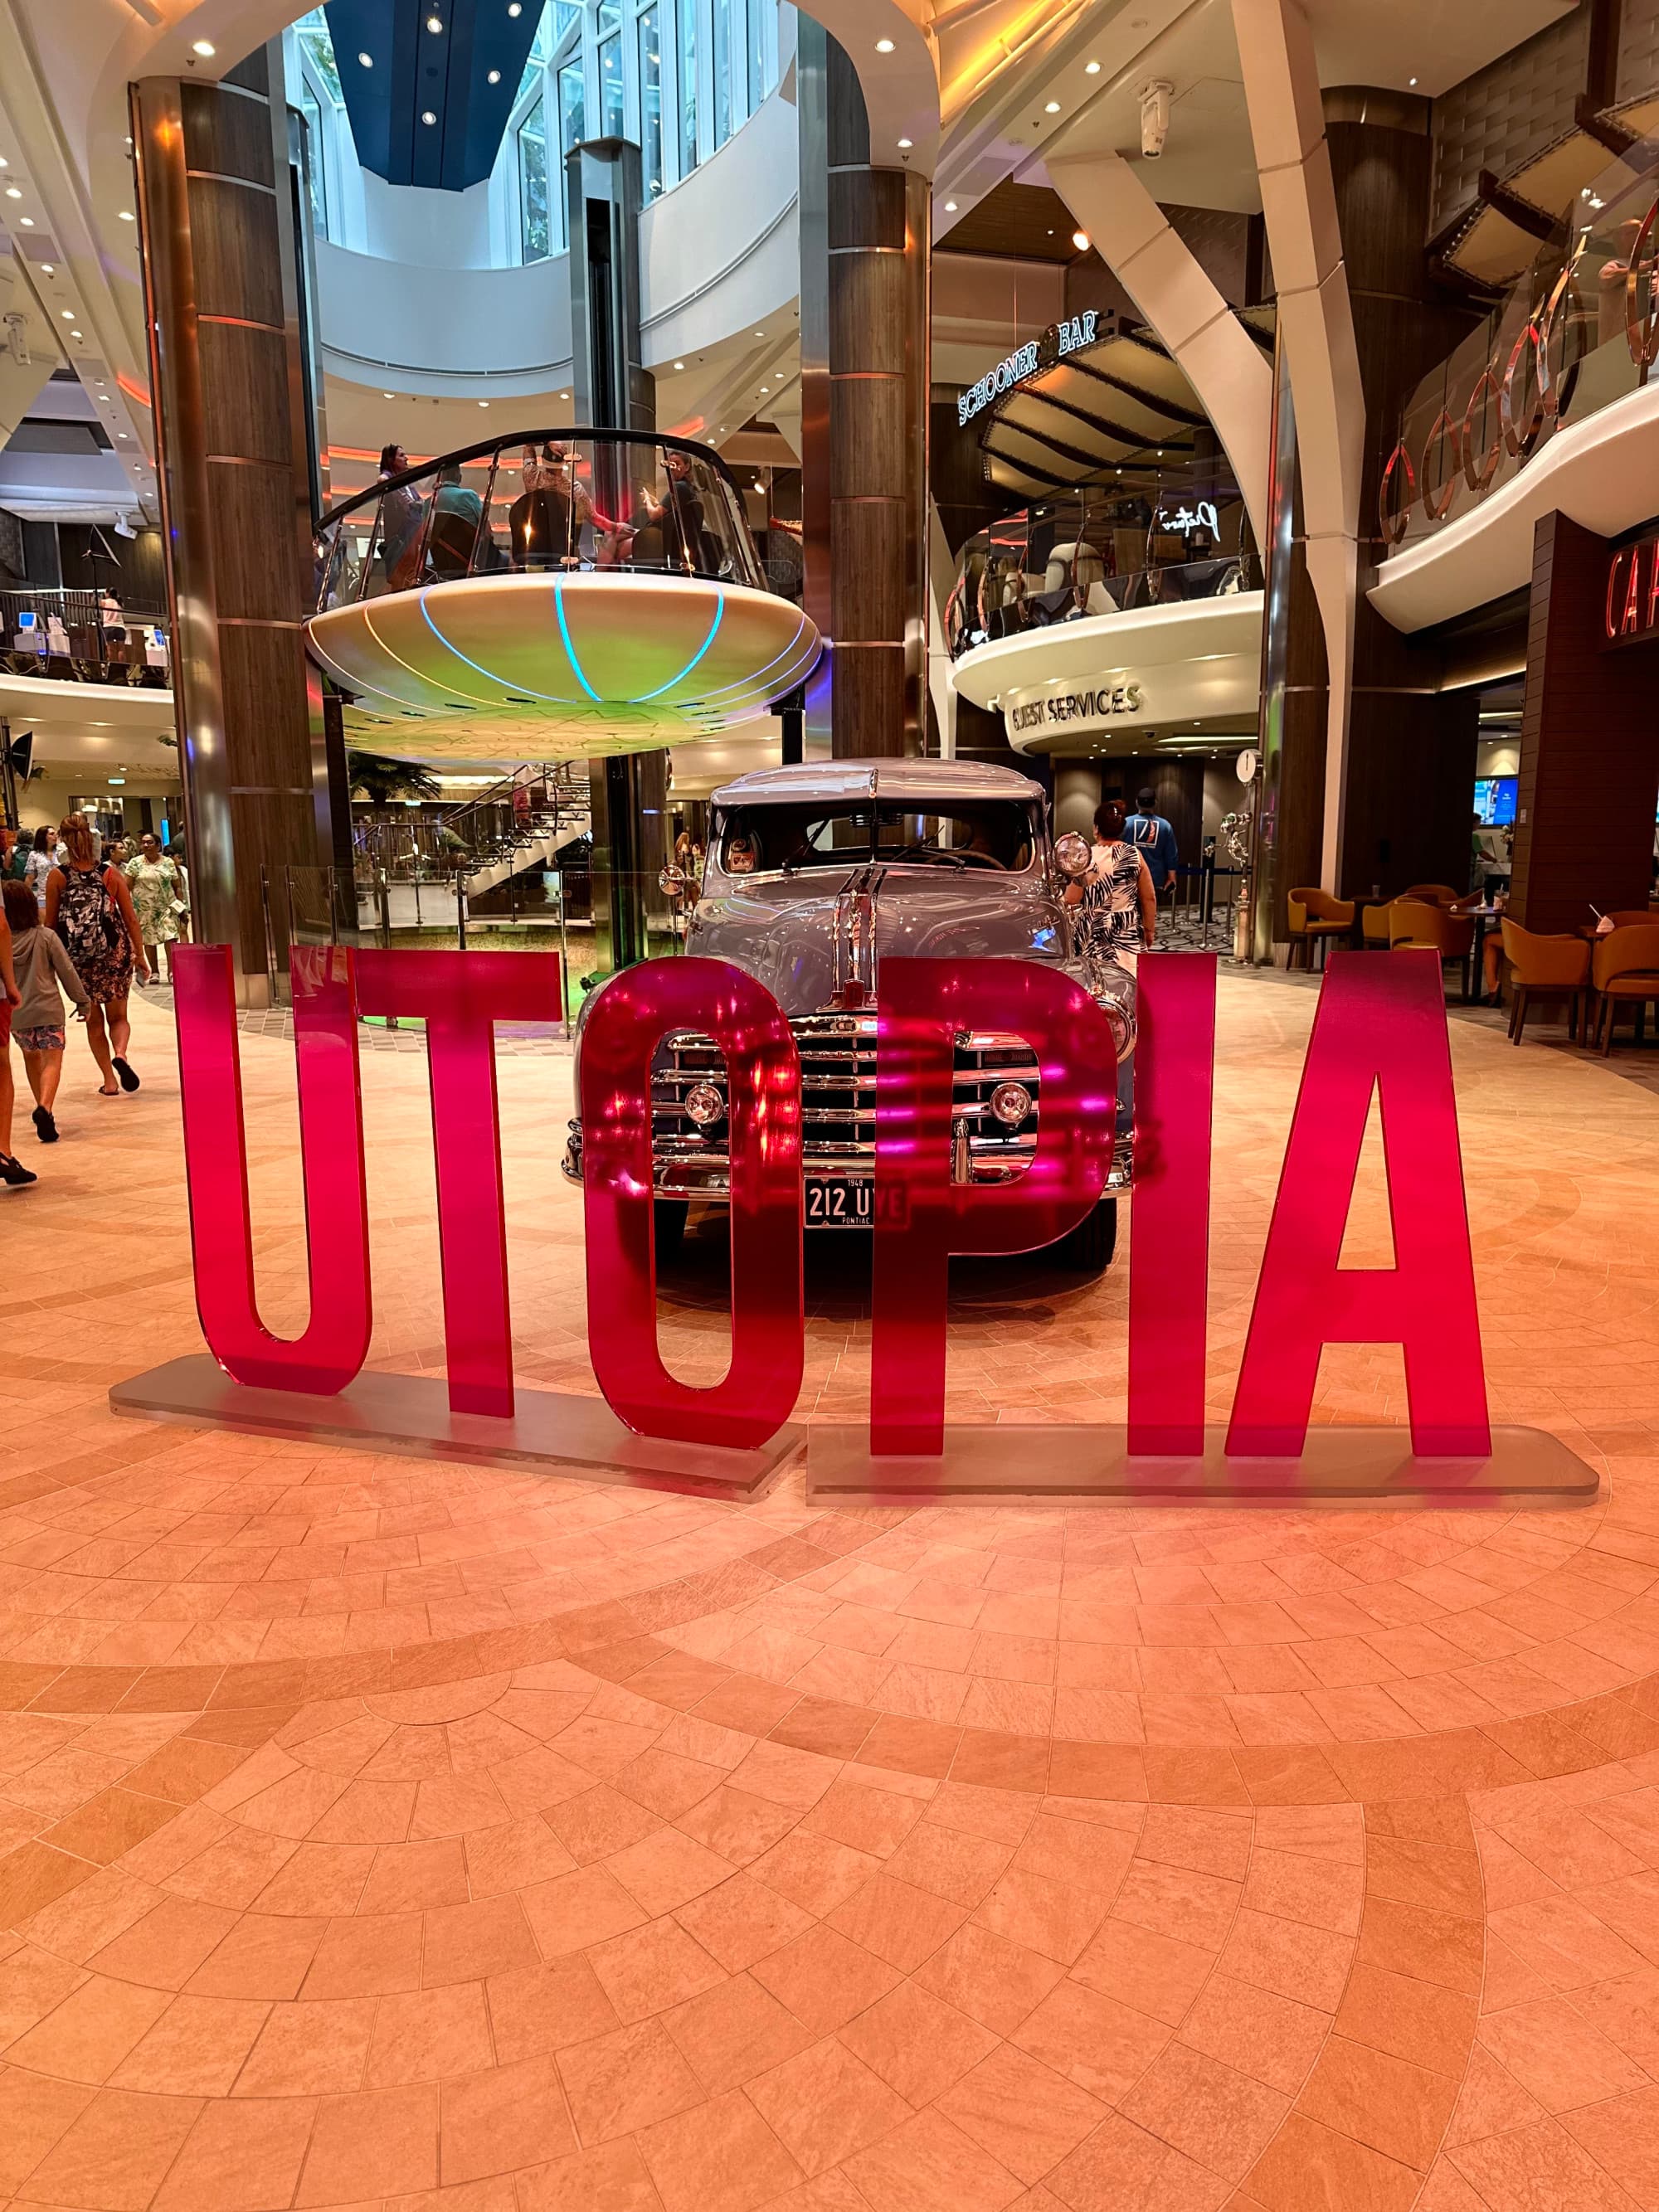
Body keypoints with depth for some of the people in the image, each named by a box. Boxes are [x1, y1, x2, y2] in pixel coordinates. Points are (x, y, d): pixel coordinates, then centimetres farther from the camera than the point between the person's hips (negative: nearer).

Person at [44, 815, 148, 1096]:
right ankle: (120, 1053, -17)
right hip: (115, 954, 0)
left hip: (78, 957, 0)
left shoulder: (57, 877, -3)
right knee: (118, 1017, 14)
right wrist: (140, 955, 8)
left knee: (94, 1021, 14)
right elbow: (131, 919, -1)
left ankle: (110, 1081, 12)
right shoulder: (111, 875, -2)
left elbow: (50, 923, 0)